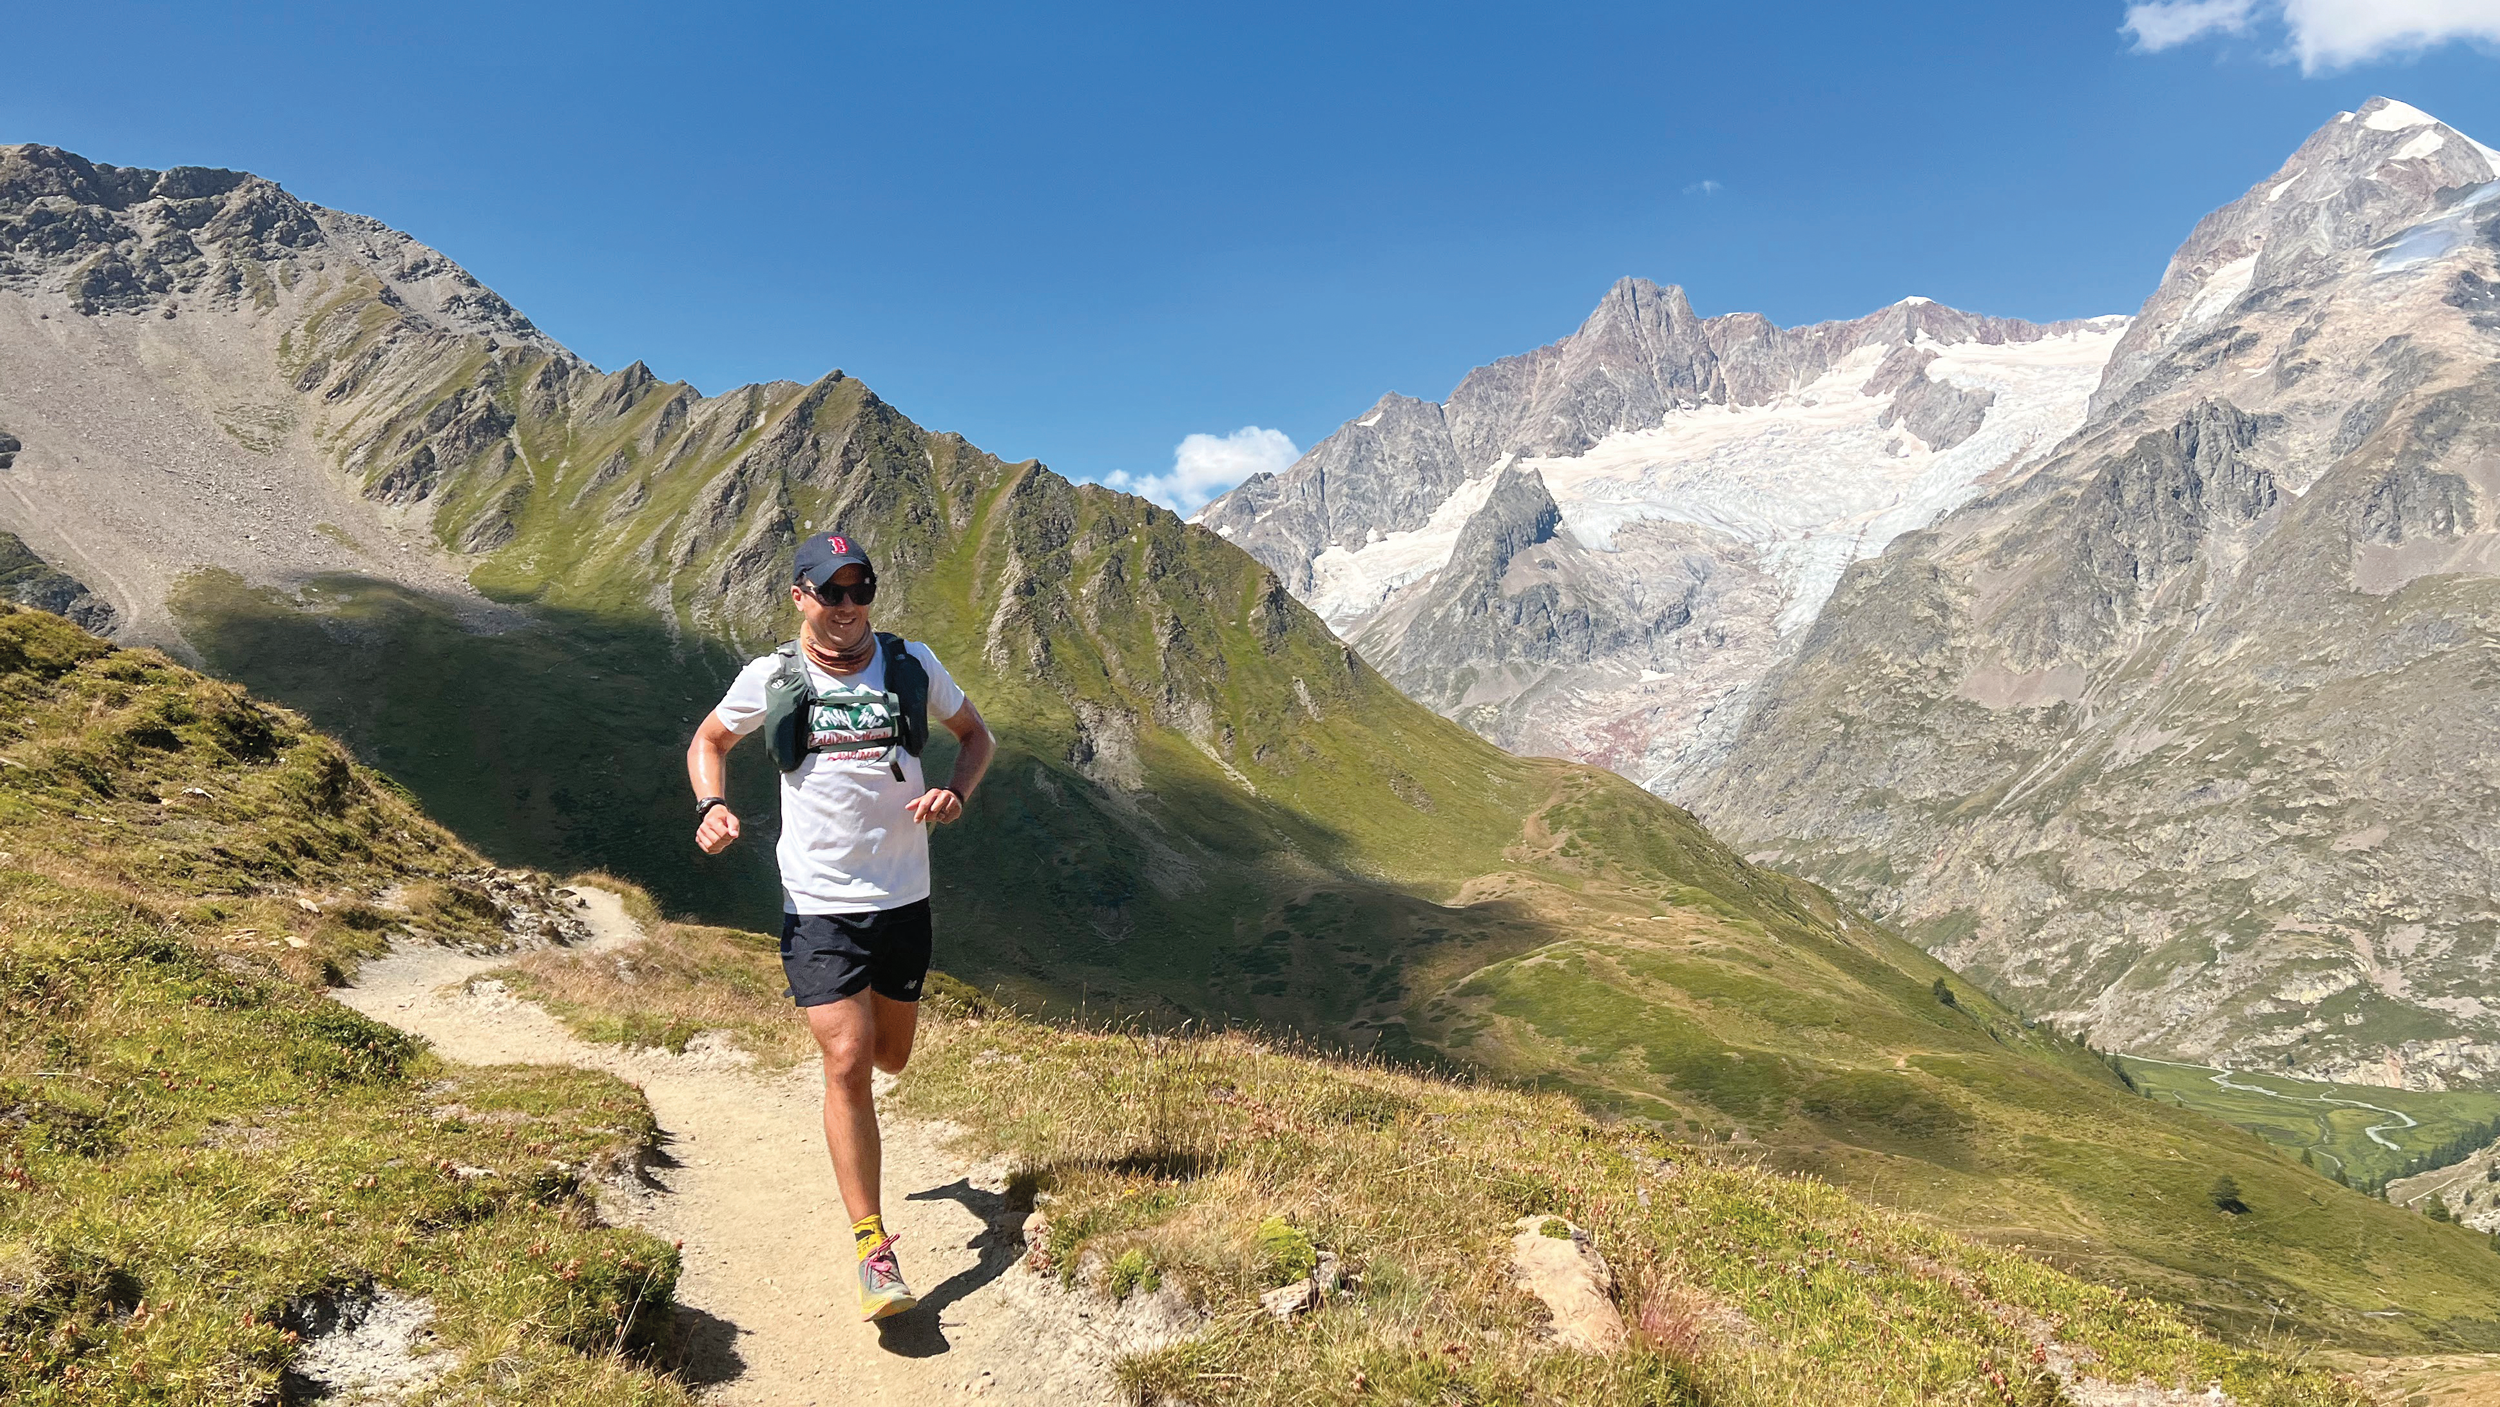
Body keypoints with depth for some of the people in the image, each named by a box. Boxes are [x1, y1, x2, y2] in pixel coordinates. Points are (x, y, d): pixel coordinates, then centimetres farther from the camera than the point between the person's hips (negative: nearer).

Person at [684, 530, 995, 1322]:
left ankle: (831, 1011, 55)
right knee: (848, 1065, -13)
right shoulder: (770, 679, -4)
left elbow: (976, 734, 12)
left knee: (890, 1058, 17)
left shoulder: (912, 666, -2)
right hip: (818, 907, -2)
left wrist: (956, 793, -9)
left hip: (903, 901, 3)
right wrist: (711, 806, -6)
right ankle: (872, 1248, -3)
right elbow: (708, 740, 14)